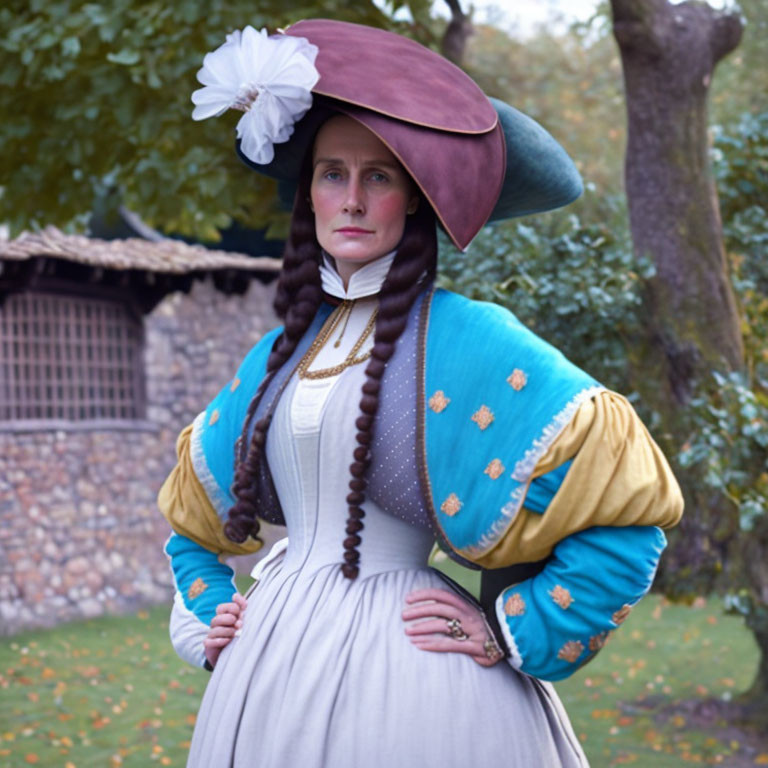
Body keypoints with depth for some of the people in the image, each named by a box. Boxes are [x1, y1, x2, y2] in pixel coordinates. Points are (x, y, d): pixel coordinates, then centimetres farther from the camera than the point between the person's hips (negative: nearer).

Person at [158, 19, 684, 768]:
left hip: (406, 676, -5)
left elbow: (628, 495, -11)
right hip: (269, 671, 6)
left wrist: (517, 634, -10)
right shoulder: (280, 353, 10)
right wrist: (203, 616, 13)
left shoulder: (465, 337, -7)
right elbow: (190, 508, 26)